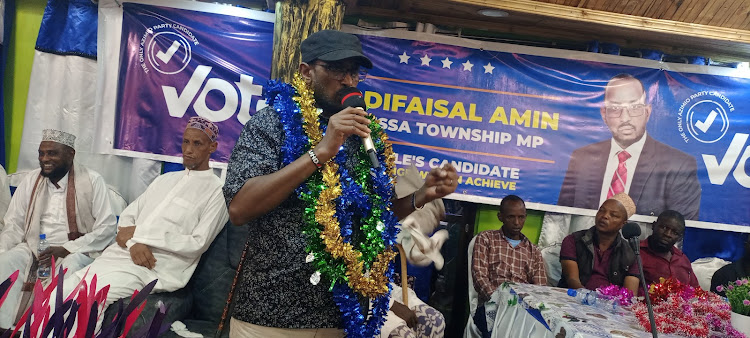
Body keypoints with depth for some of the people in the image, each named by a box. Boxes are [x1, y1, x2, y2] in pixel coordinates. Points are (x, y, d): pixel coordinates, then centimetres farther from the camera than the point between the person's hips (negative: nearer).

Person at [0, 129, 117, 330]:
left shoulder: (92, 181, -7)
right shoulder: (31, 180, 8)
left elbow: (106, 228, -11)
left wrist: (65, 249, -19)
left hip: (76, 251, -4)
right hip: (34, 248, 5)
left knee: (71, 267, -34)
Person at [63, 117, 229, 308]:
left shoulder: (216, 191, -3)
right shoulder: (164, 179, 20)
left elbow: (198, 244, -11)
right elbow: (127, 216, 17)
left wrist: (139, 232, -9)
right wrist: (134, 242, -8)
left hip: (153, 270, -7)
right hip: (116, 255, 7)